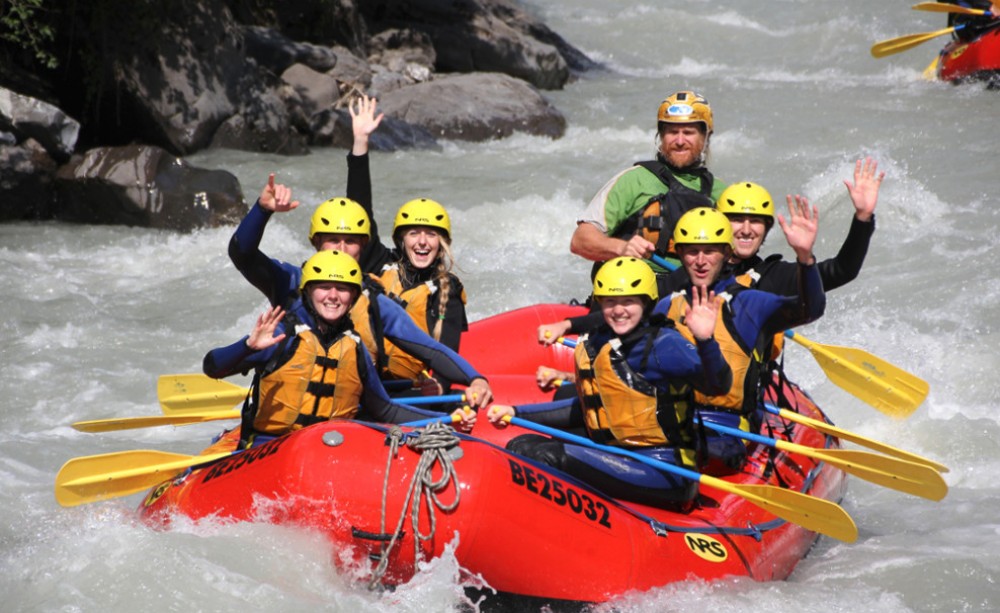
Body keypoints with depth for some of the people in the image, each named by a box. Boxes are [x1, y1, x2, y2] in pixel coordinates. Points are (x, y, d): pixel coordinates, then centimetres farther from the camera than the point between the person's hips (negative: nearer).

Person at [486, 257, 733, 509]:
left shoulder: (662, 344, -12)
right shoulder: (594, 345, 11)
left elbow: (718, 385, -25)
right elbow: (586, 408, 25)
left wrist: (704, 340, -43)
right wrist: (517, 413, 22)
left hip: (666, 471, -9)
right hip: (616, 458, 9)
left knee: (547, 457, -21)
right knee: (521, 447, 7)